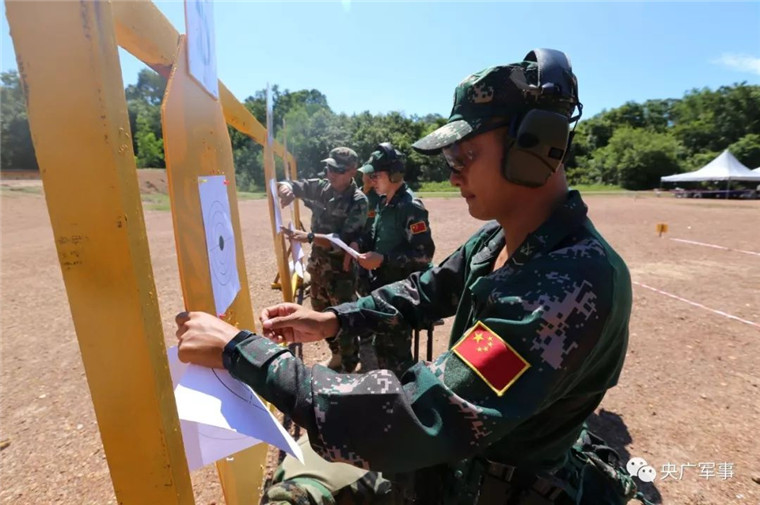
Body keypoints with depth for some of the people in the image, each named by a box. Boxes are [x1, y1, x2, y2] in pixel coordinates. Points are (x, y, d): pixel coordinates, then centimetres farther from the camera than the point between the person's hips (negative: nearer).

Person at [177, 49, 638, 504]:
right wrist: (331, 321, -4)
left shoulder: (578, 282, -32)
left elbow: (421, 420, -37)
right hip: (450, 456, 6)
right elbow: (426, 292, 8)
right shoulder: (497, 237, -5)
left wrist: (240, 348, -31)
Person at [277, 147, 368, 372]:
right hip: (318, 261, 7)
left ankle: (349, 366, 25)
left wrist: (308, 237, -32)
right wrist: (287, 188, -21)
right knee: (321, 313, 20)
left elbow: (344, 240, -23)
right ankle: (337, 354, 41)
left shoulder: (358, 201, -17)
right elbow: (289, 185, 4)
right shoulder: (321, 187, 1)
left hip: (341, 266, -7)